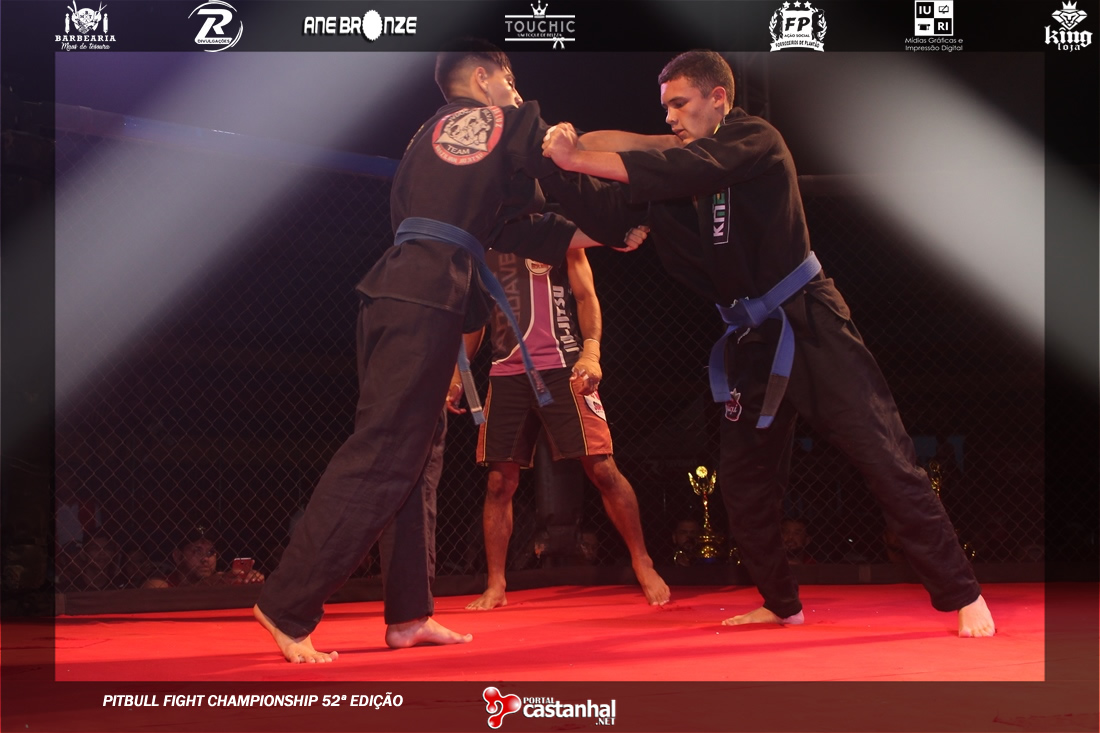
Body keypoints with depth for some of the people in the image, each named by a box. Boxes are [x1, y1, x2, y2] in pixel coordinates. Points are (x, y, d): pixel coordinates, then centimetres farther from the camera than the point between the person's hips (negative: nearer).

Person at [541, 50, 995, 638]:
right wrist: (567, 163, -16)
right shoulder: (677, 168, 7)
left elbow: (685, 170, -28)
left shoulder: (756, 141, -11)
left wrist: (579, 157, -28)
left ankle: (961, 596, -1)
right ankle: (781, 604, 27)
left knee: (885, 458, -9)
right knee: (743, 480, 11)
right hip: (752, 340, 7)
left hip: (809, 324, -7)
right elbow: (599, 212, 3)